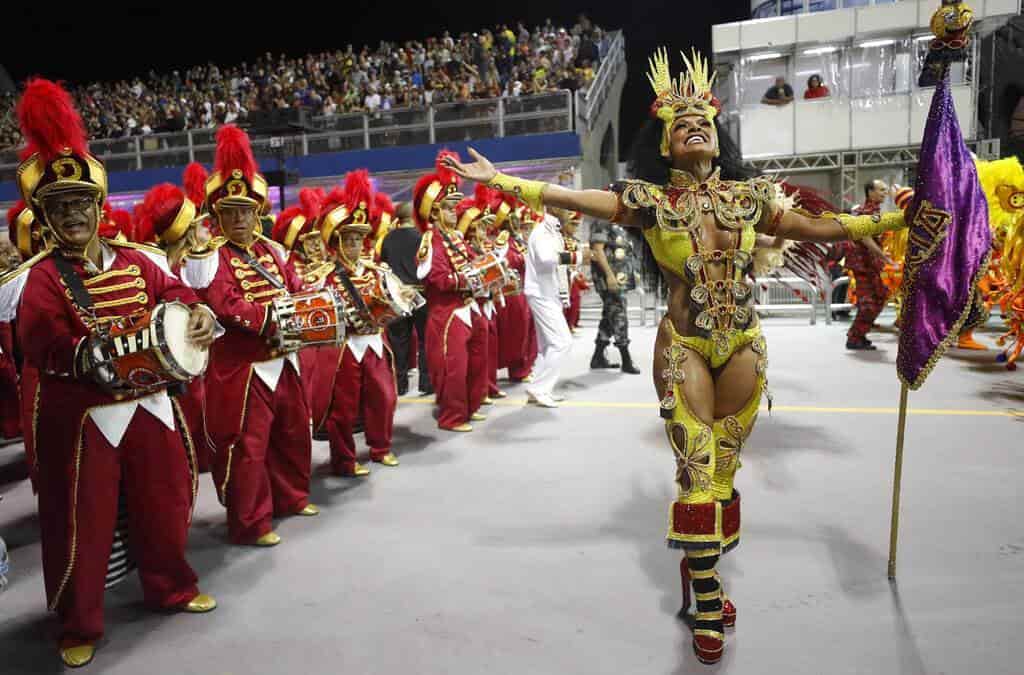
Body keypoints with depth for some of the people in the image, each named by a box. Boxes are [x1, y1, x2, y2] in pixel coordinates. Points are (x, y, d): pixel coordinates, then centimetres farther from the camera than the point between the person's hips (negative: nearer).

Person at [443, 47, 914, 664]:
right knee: (698, 472, -2)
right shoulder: (649, 198, -1)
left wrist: (895, 219, 15)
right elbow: (567, 198, -6)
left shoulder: (749, 194, 8)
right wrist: (497, 179, -11)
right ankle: (708, 602, 12)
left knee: (724, 469, 9)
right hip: (684, 348, -3)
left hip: (745, 346, 3)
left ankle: (698, 568, 27)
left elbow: (818, 228, 14)